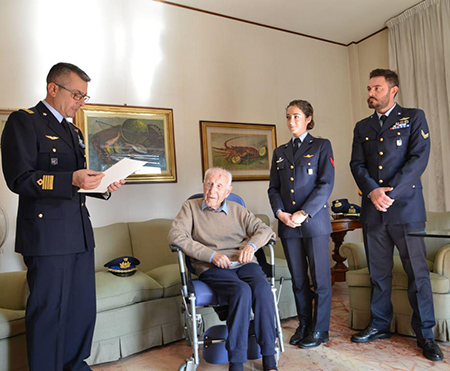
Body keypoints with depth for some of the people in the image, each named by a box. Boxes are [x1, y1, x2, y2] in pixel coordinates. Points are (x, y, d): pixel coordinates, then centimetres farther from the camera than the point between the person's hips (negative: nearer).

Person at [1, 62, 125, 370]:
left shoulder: (74, 131, 21)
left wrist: (102, 185, 7)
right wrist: (72, 180, -24)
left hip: (80, 234, 8)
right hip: (47, 235, -8)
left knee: (84, 308, 15)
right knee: (49, 313, 3)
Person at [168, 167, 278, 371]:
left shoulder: (237, 209, 18)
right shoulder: (190, 207, 10)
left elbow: (264, 229, 13)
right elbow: (175, 235, -6)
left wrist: (251, 244, -11)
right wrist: (211, 255, -14)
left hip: (244, 263, 3)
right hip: (212, 268, -3)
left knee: (262, 287, -28)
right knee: (242, 291, -32)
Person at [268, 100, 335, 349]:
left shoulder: (321, 146, 3)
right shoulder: (280, 152, 16)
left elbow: (326, 184, -6)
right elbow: (273, 188, 12)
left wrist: (304, 213, -14)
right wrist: (280, 212, -6)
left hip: (314, 221, -4)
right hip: (287, 224, 4)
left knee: (320, 279, 3)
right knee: (298, 279, 11)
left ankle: (319, 330, 18)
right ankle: (304, 325, 25)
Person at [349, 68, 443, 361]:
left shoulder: (414, 117, 6)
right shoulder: (362, 127, 16)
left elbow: (419, 158, -6)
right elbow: (357, 164, 6)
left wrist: (391, 193, -15)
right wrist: (373, 191, -12)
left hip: (405, 206, -3)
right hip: (373, 210, 4)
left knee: (418, 273, 1)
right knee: (378, 272, 11)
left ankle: (425, 334, 16)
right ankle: (380, 325, 25)